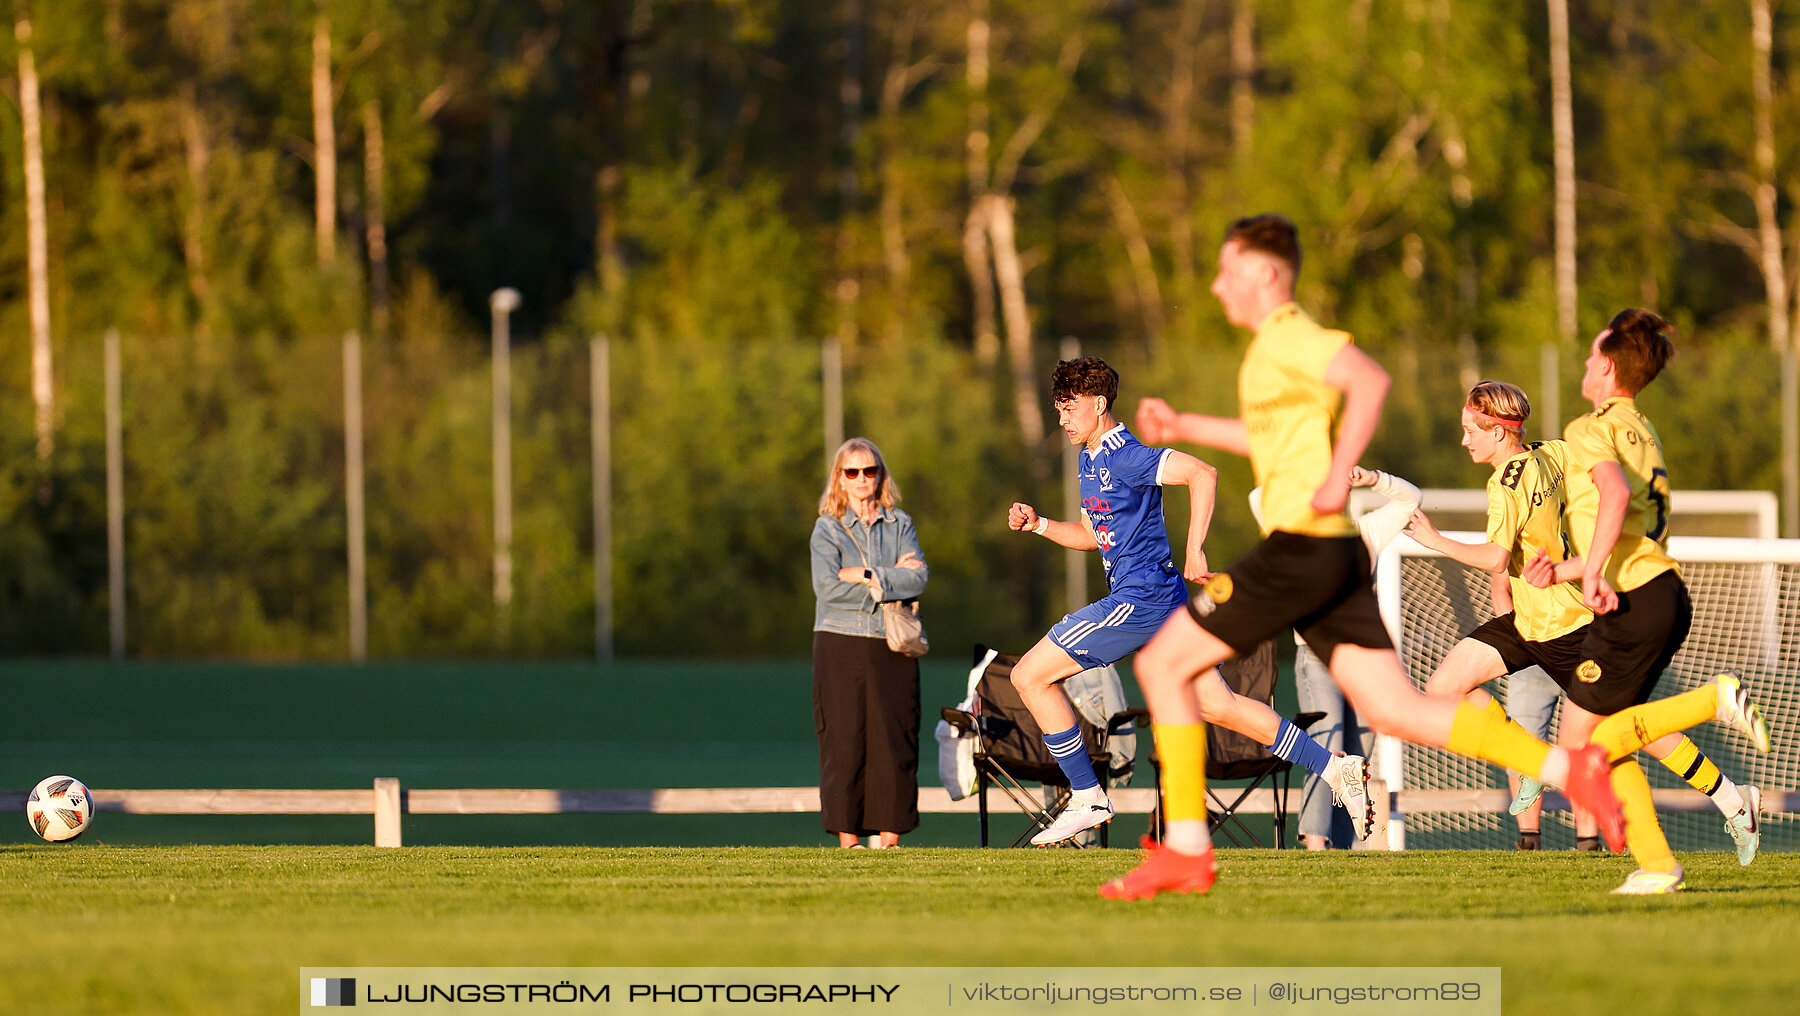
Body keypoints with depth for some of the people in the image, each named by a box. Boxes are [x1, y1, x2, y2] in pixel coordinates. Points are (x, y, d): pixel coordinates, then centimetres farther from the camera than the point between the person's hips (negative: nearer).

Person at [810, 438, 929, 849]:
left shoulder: (899, 525, 11)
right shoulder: (827, 529, 5)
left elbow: (919, 577, -3)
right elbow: (827, 587, -10)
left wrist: (867, 576, -12)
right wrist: (892, 580, -7)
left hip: (891, 646, 2)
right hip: (841, 644, -2)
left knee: (893, 737, -3)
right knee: (844, 738, -5)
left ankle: (889, 834, 1)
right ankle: (847, 836, -2)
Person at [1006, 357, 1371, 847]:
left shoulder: (1125, 456, -14)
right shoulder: (1091, 460, 16)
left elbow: (1202, 473, -25)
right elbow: (1093, 534, 28)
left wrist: (1194, 550, -26)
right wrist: (1039, 524, 12)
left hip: (1140, 600, -10)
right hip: (1163, 601, 10)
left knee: (1029, 675, -6)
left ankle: (1087, 799, -1)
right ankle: (1337, 768, 10)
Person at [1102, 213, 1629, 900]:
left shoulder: (1285, 336, -9)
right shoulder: (1280, 345, 21)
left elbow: (1370, 379, -26)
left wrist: (1338, 477, -26)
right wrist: (1184, 428, 34)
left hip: (1301, 550, -10)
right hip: (1336, 557, 10)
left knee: (1163, 664, -1)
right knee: (1395, 710, 3)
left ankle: (1186, 850, -1)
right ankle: (1566, 767, -8)